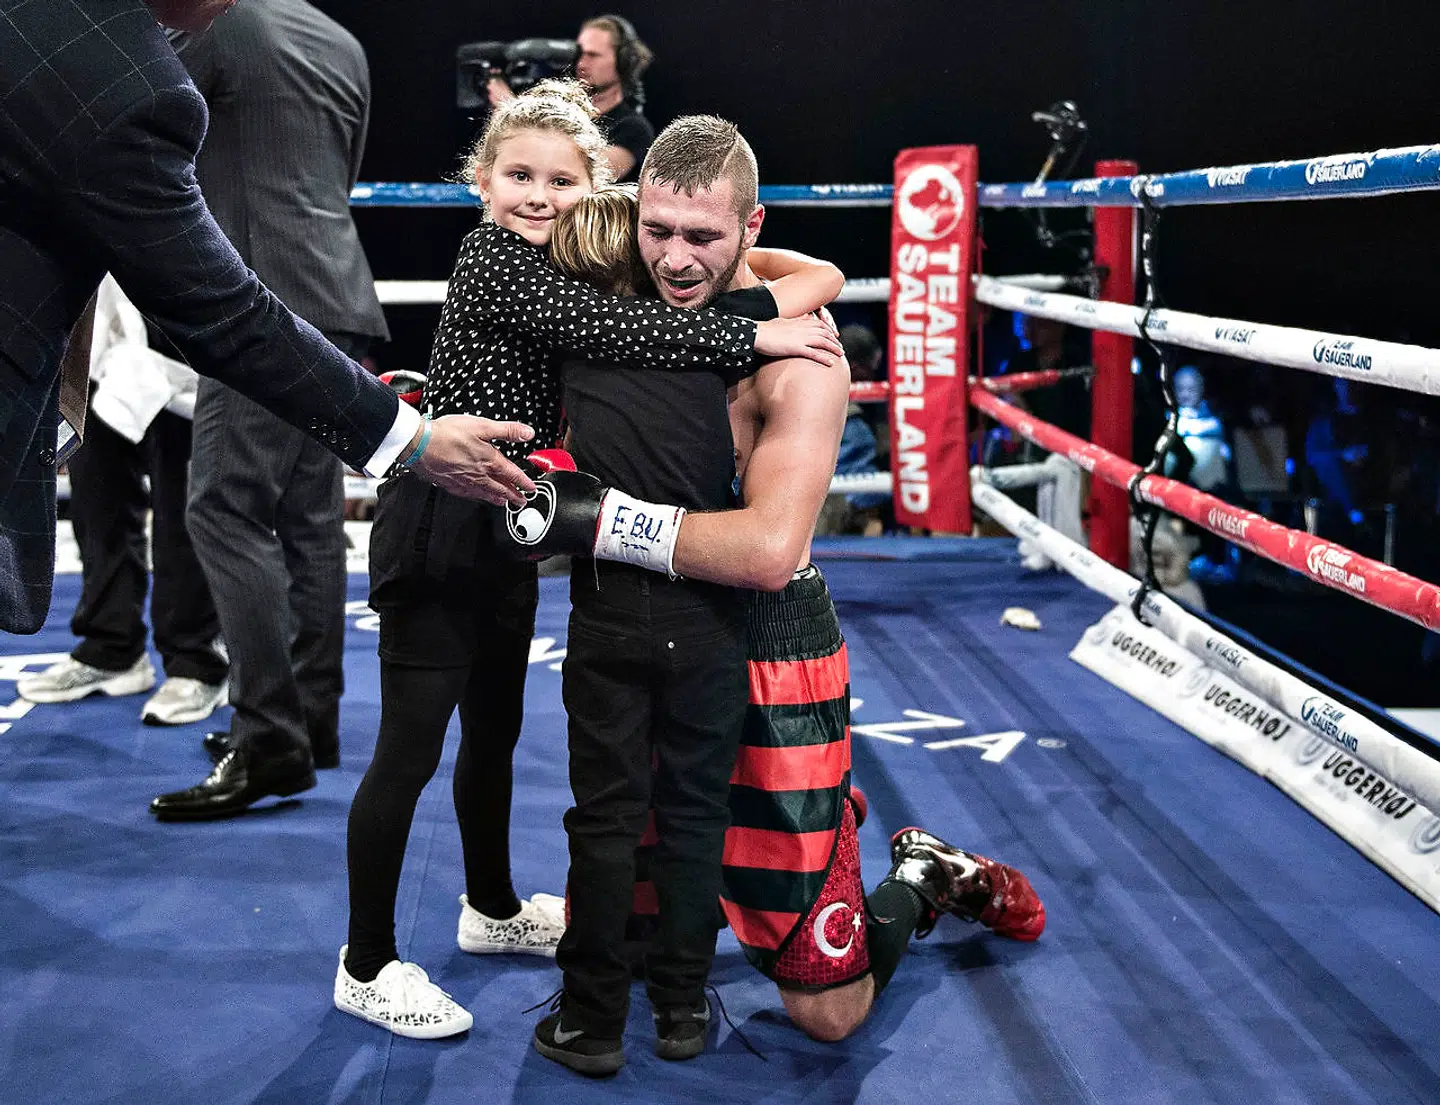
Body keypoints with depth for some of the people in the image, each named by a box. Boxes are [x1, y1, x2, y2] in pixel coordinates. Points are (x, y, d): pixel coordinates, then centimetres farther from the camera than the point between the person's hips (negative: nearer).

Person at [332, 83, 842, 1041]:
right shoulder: (492, 258, -17)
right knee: (410, 750, -1)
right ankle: (367, 966, 12)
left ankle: (494, 910, 41)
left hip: (504, 531, 9)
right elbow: (601, 328, -29)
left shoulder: (552, 266, 12)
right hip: (438, 528, -9)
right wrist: (751, 338, -28)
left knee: (495, 731, 22)